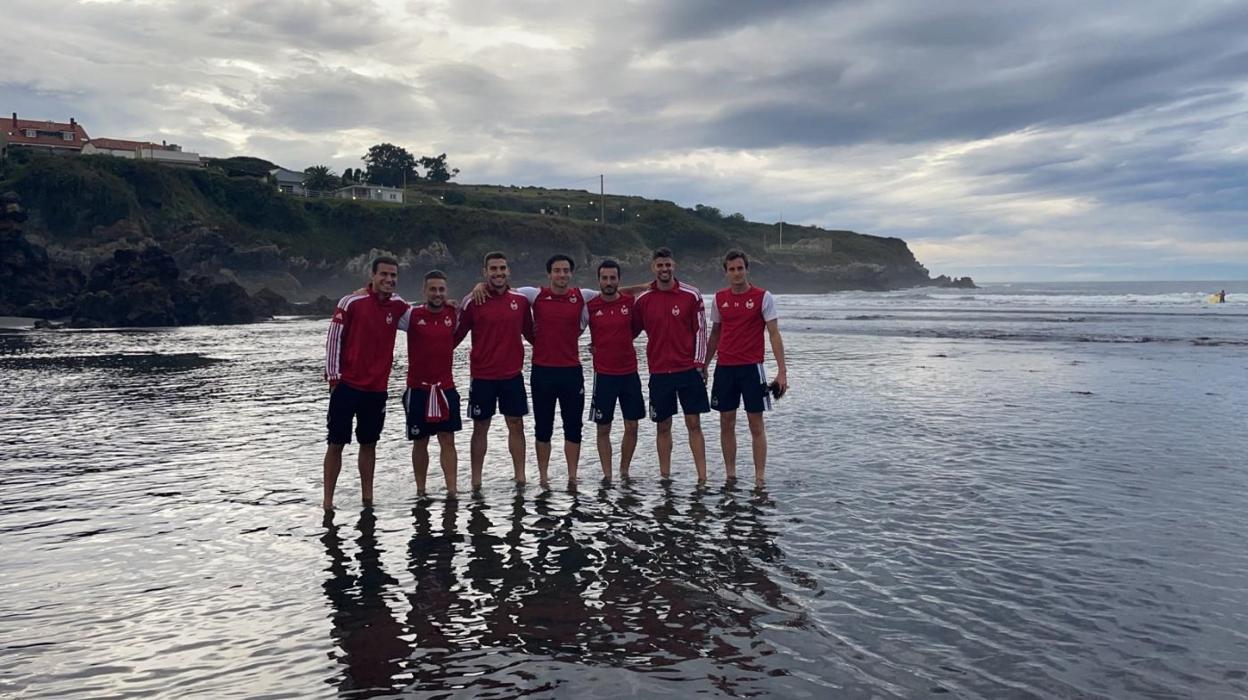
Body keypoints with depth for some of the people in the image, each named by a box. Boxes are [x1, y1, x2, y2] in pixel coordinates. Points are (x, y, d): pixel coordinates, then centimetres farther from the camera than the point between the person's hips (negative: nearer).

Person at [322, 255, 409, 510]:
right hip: (347, 385, -4)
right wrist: (333, 377, -8)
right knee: (336, 443, 1)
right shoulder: (351, 302, -9)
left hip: (377, 389, 4)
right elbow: (333, 339, -6)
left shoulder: (398, 305, 5)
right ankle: (328, 499, 9)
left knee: (369, 443, 11)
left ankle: (367, 497, 19)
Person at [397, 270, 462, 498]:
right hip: (418, 389, -1)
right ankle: (420, 491, 18)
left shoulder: (453, 313, 2)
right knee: (420, 443, 8)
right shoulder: (411, 314, -5)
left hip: (446, 388, 2)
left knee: (448, 440, -1)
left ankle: (452, 490, 0)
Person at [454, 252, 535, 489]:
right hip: (482, 376, -2)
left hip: (512, 375, 2)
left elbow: (530, 333, 13)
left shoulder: (520, 300, 2)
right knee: (480, 427, 7)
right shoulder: (472, 302, -6)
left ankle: (520, 477, 16)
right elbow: (456, 336, -1)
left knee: (516, 425, 7)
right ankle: (476, 481, 15)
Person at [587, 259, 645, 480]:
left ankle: (624, 472, 21)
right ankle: (607, 475, 13)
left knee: (632, 426, 6)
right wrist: (597, 346, 0)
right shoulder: (590, 306, -5)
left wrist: (621, 342, 8)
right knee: (603, 428, 4)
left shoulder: (630, 302, -1)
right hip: (603, 374, -2)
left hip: (629, 373, 2)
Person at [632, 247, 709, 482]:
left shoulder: (691, 295, -1)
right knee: (663, 426, 8)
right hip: (659, 372, 2)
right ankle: (665, 476, 17)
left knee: (694, 424, 0)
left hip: (688, 369, -1)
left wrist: (700, 363, -4)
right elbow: (630, 331, 11)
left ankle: (702, 477, 3)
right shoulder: (643, 300, 3)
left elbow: (700, 330, 0)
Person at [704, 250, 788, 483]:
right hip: (724, 368, 4)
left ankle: (759, 479, 4)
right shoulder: (719, 298, 8)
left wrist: (782, 371, -14)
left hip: (752, 367, -4)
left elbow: (774, 334, -7)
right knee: (727, 424, 7)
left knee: (756, 425, -1)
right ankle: (730, 476, 16)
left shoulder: (763, 297, -4)